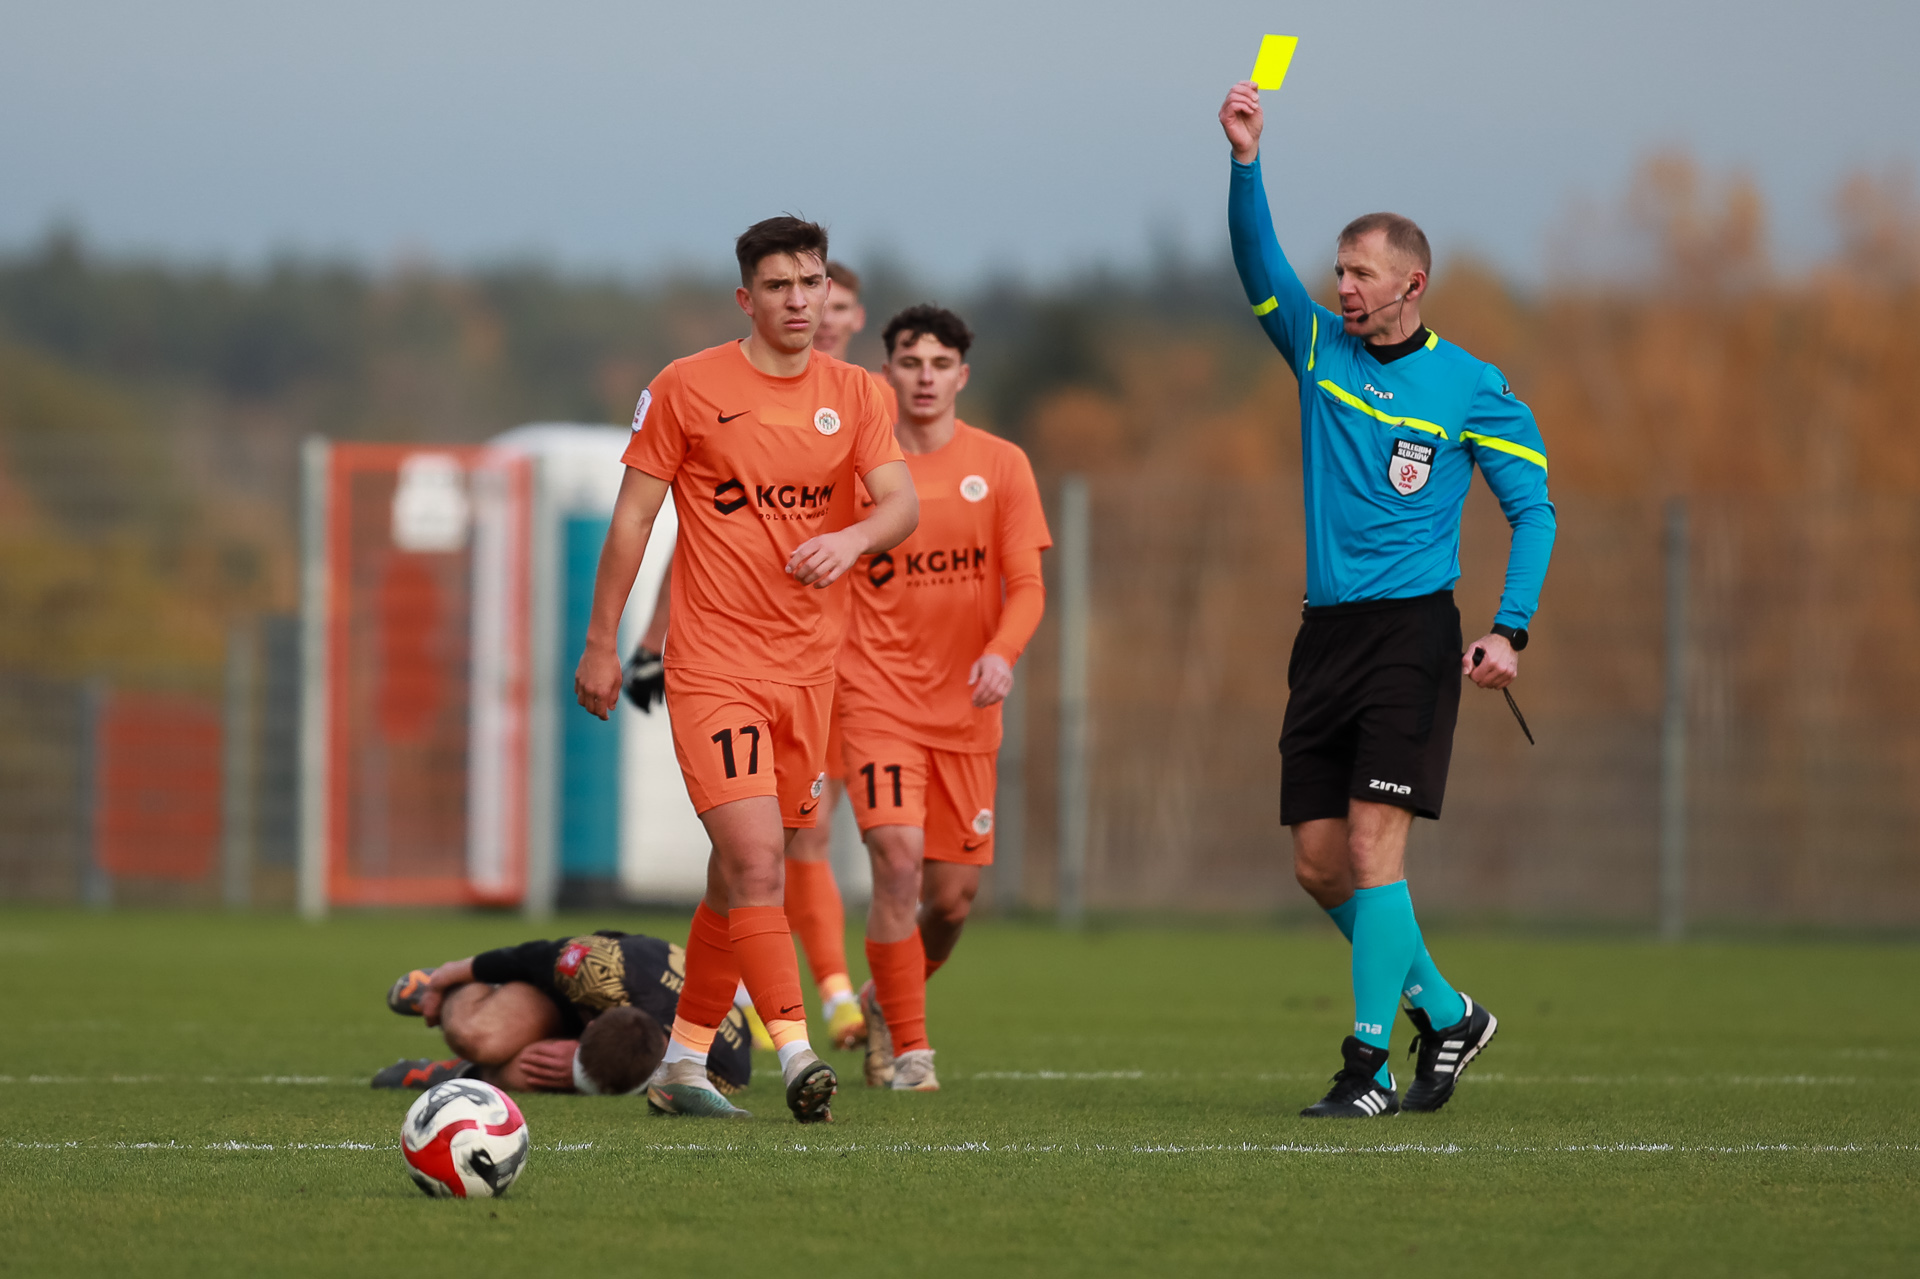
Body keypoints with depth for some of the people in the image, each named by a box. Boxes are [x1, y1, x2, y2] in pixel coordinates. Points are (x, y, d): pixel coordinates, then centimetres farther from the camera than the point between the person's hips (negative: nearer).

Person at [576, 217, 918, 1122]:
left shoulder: (853, 395, 8)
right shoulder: (686, 388, -3)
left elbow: (902, 504, -2)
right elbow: (633, 514, 2)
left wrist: (854, 537, -24)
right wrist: (600, 642, 1)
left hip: (807, 665, 4)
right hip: (713, 664, -4)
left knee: (741, 871, 10)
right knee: (756, 859, -18)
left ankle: (683, 1062, 21)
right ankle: (796, 1054, -22)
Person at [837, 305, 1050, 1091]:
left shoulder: (1000, 466, 3)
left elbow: (1026, 586, 0)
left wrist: (1001, 652, -19)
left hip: (966, 707, 2)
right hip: (878, 696, -2)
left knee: (954, 895, 5)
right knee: (899, 858, -19)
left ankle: (890, 998, 35)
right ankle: (907, 1049, -9)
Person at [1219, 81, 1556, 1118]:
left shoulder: (1469, 389, 0)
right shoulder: (1319, 349, 12)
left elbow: (1533, 509, 1)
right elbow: (1257, 261, 1)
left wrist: (1509, 629, -11)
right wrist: (1246, 162, -14)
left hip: (1411, 632, -6)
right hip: (1325, 634, 6)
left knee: (1373, 842, -15)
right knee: (1317, 860, 4)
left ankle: (1369, 1060, -13)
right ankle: (1444, 1012, 20)